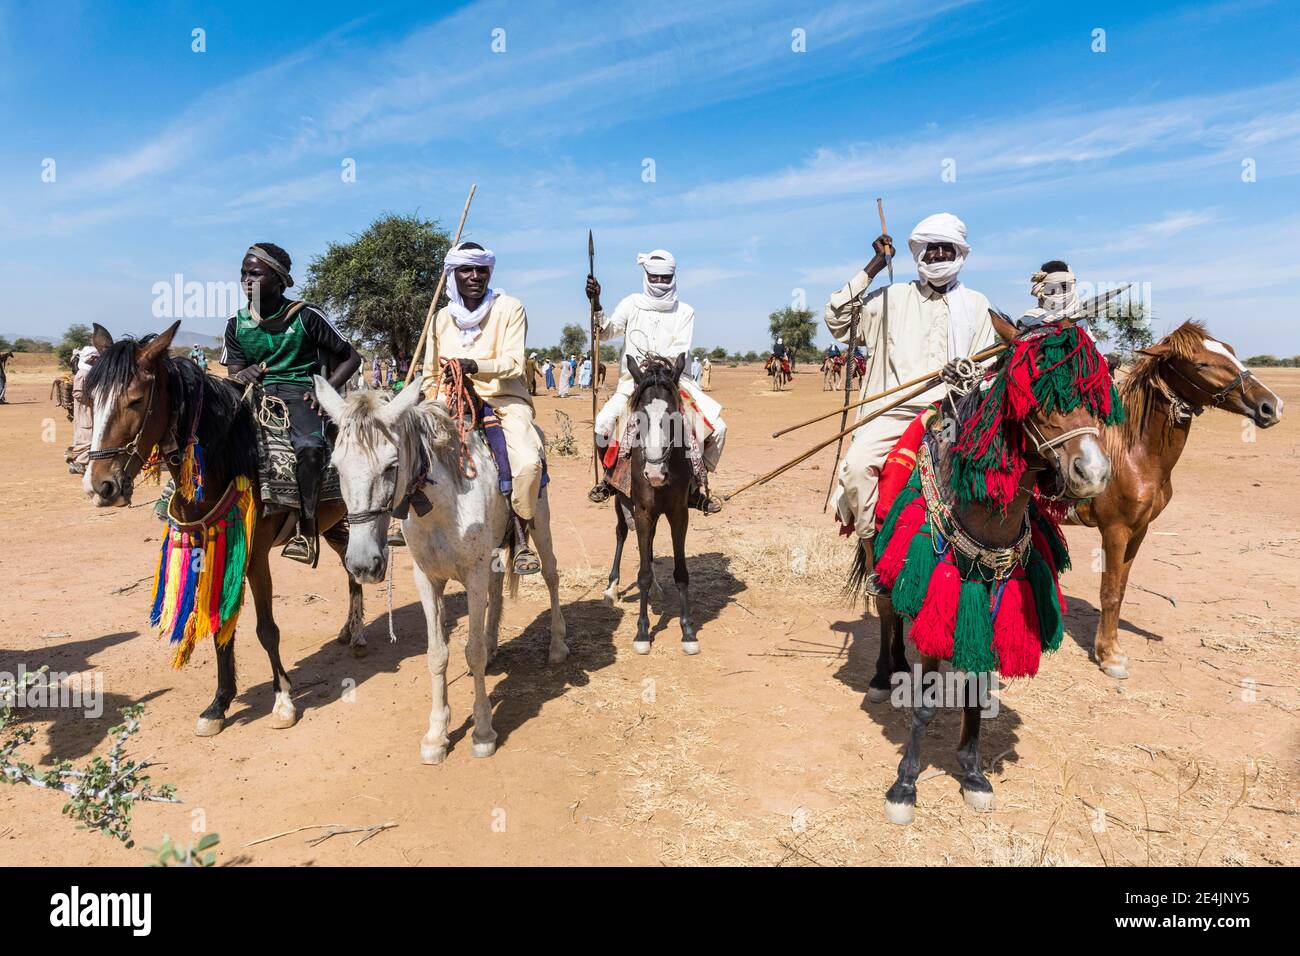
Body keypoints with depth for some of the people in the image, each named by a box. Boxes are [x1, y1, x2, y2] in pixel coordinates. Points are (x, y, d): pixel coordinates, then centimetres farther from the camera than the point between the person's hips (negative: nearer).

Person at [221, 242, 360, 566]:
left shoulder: (305, 316, -1)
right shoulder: (237, 324, 12)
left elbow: (351, 357, 3)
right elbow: (234, 372, 9)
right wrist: (242, 376, -17)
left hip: (299, 393, -5)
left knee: (310, 445, -37)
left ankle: (306, 525, -23)